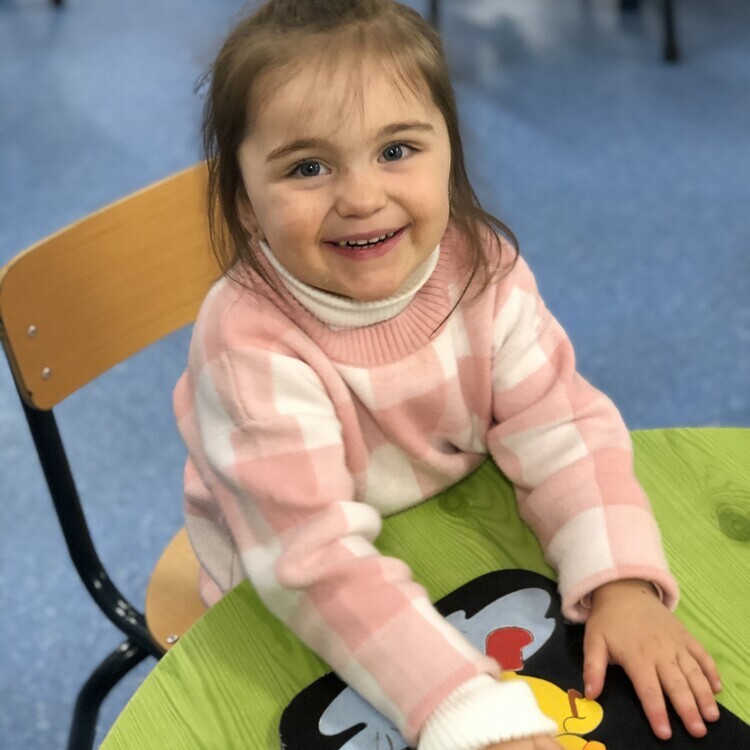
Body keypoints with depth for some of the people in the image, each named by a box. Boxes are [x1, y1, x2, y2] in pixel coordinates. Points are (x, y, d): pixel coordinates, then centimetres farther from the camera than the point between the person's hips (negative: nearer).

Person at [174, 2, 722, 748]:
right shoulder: (250, 344, -34)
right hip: (302, 624, -2)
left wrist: (625, 584, -34)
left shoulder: (481, 267, -19)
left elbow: (561, 431, -17)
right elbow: (317, 562, -39)